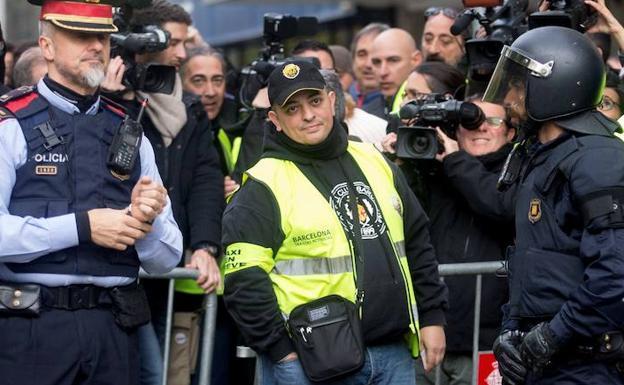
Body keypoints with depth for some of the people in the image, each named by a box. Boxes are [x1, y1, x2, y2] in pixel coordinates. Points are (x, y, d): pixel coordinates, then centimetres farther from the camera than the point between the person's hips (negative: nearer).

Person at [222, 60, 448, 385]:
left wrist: (432, 316, 14)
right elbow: (245, 281, -10)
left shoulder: (373, 162, 12)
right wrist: (282, 351, -13)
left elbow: (417, 245, 19)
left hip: (394, 354, 5)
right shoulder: (264, 188, -6)